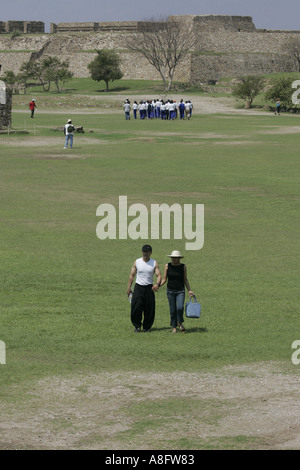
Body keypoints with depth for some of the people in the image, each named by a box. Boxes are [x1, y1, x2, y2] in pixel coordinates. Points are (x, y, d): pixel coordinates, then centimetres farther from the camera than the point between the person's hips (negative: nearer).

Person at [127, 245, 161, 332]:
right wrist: (129, 287, 0)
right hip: (138, 287, 0)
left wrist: (157, 284, -25)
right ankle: (137, 326, 2)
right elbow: (132, 275, 6)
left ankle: (147, 327, 14)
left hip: (149, 288, 0)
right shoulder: (137, 262, 3)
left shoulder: (154, 263, 2)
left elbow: (159, 275, -4)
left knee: (149, 309, 0)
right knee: (136, 307, -12)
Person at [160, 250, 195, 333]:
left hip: (180, 291, -1)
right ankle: (174, 327, 14)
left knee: (180, 308, -19)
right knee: (172, 310, 2)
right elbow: (164, 279, 5)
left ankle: (180, 323, 4)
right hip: (170, 291, 1)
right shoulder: (167, 266, 1)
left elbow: (185, 280, 7)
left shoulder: (183, 267, -1)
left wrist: (189, 290, 2)